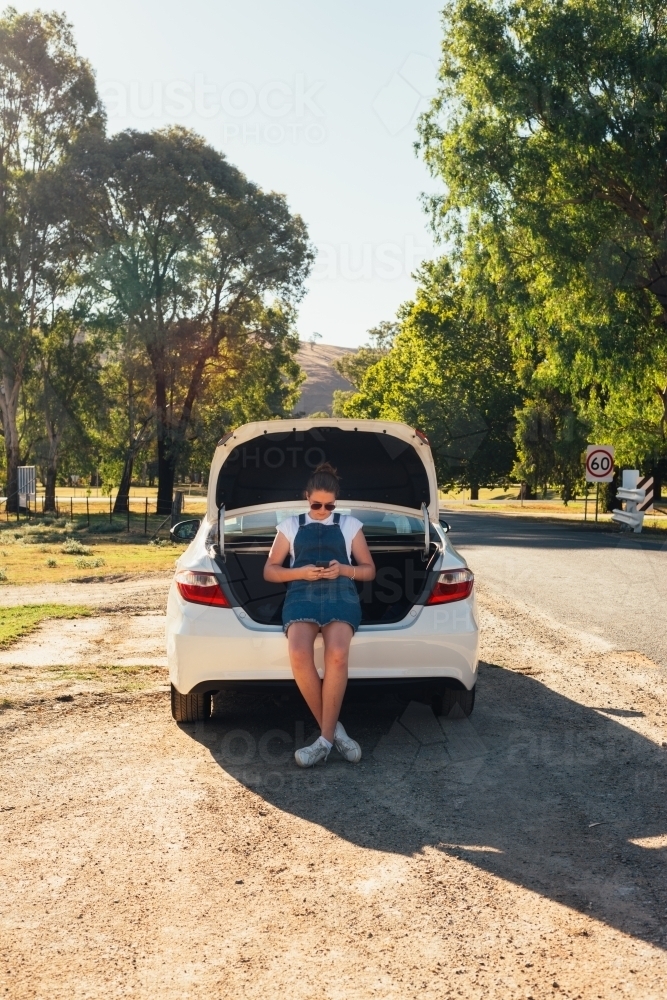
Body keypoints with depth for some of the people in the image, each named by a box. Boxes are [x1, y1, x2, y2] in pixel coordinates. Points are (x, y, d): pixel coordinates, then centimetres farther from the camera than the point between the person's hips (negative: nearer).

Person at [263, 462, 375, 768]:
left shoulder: (350, 525, 21)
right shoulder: (290, 525, 21)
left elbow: (369, 570, 21)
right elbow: (270, 571, 17)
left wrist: (344, 570, -1)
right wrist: (301, 572, -2)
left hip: (341, 593, 0)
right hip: (302, 593, 0)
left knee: (337, 654, -34)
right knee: (299, 654, -34)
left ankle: (325, 738, -25)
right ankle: (332, 730, -20)